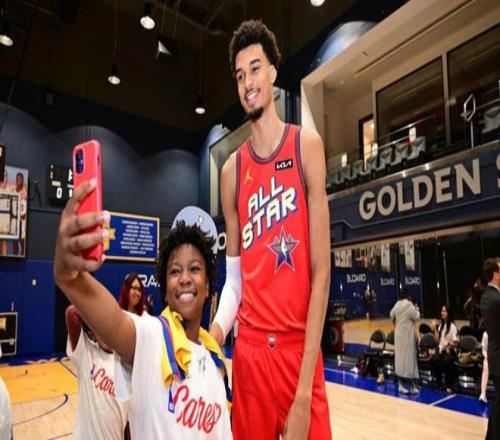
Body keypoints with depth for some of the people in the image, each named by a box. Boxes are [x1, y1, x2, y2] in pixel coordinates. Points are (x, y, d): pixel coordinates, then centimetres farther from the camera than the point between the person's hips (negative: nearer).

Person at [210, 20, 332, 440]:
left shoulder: (306, 146, -4)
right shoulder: (232, 169, 4)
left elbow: (321, 271, -10)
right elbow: (234, 280, 7)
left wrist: (304, 385, -13)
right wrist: (210, 338, -11)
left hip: (301, 348, -2)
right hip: (249, 350, 3)